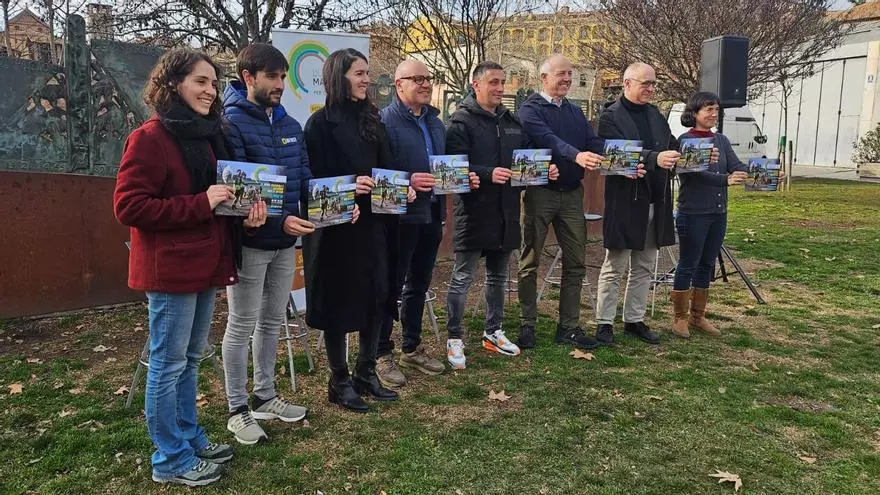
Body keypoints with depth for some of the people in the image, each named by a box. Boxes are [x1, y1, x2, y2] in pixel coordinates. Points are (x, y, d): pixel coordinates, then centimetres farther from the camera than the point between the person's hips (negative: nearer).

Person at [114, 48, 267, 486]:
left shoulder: (209, 136, 14)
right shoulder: (149, 139, -12)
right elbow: (127, 206, -18)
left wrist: (246, 206, 1)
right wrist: (200, 204, -22)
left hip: (206, 264, 8)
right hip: (170, 269, -8)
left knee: (191, 358, 17)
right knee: (168, 363, 2)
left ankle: (189, 436, 31)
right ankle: (171, 458, 15)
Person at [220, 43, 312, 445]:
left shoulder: (290, 125, 11)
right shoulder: (231, 122, -12)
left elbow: (305, 179, 11)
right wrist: (278, 220, -30)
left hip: (285, 241, 7)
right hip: (251, 241, -7)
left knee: (272, 321, 16)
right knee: (242, 325, 4)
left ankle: (265, 396, 32)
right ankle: (237, 410, 18)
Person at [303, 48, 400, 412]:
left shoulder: (371, 120, 12)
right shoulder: (322, 122, -7)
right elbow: (315, 177, -11)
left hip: (374, 222, 7)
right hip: (337, 224, -6)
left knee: (377, 296, 9)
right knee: (339, 302, 3)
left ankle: (366, 373, 25)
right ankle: (339, 382, 17)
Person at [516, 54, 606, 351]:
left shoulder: (575, 112, 17)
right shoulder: (531, 109, -4)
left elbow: (595, 143, 5)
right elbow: (547, 138, -22)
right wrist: (576, 155, -39)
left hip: (572, 193, 6)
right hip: (540, 191, -6)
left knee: (575, 263, 7)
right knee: (530, 262, 3)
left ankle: (569, 327, 16)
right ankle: (528, 326, 13)